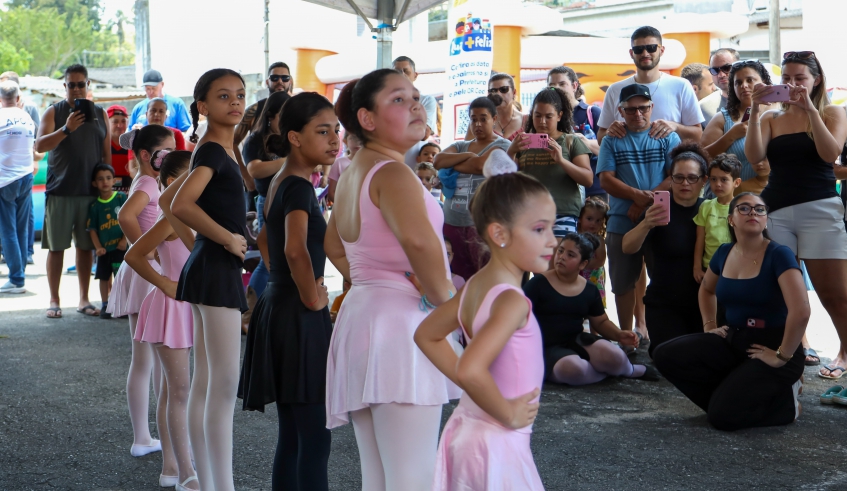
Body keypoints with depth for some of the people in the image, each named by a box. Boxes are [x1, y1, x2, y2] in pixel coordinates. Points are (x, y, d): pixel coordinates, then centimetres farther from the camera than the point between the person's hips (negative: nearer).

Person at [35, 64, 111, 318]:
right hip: (59, 192, -2)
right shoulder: (53, 112, 2)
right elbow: (39, 146, -10)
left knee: (86, 246, 6)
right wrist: (66, 129, -23)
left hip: (90, 192, 2)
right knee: (56, 247, 1)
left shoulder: (100, 114, 9)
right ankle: (54, 300, 9)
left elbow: (107, 152, 11)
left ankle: (84, 299, 14)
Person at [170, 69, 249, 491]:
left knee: (204, 383, 12)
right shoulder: (213, 150, -15)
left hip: (210, 268, 10)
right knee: (224, 385, -9)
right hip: (217, 269, -10)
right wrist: (229, 239, -19)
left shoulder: (220, 148, 13)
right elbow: (182, 205, -30)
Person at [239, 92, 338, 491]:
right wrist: (312, 299, -19)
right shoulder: (299, 186, -16)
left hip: (277, 307, 10)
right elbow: (295, 249, -33)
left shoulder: (282, 183, 13)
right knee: (315, 439, -8)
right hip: (300, 320, -10)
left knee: (292, 436, 14)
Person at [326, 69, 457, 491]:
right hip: (401, 318, -10)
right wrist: (445, 296, -18)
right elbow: (418, 238, -33)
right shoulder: (392, 172, -13)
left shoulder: (353, 172, 17)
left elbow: (334, 246, 31)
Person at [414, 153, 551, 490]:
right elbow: (470, 370, -36)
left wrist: (471, 385, 10)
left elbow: (426, 334, 15)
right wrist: (508, 414, -20)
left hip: (466, 429, 9)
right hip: (497, 444, -9)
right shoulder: (512, 301, -23)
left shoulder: (475, 286, 3)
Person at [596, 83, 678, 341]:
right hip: (622, 222, 1)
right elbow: (606, 179, -1)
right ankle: (626, 335, 15)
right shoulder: (612, 141, 9)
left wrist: (645, 202, -14)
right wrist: (636, 194, -19)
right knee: (623, 282, 6)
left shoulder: (668, 138, 7)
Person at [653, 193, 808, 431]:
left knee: (723, 415, -22)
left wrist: (783, 356, -22)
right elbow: (707, 289, 28)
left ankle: (785, 400, 5)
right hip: (733, 340, 7)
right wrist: (709, 326, 15)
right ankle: (735, 393, 2)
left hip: (771, 346, -7)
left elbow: (801, 311, -27)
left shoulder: (778, 255, -16)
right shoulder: (724, 253, 5)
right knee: (665, 356, -11)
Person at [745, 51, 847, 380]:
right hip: (776, 212, 3)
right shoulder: (771, 118, 12)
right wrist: (754, 110, -13)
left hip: (820, 209, -3)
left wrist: (810, 110, -16)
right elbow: (753, 156, -5)